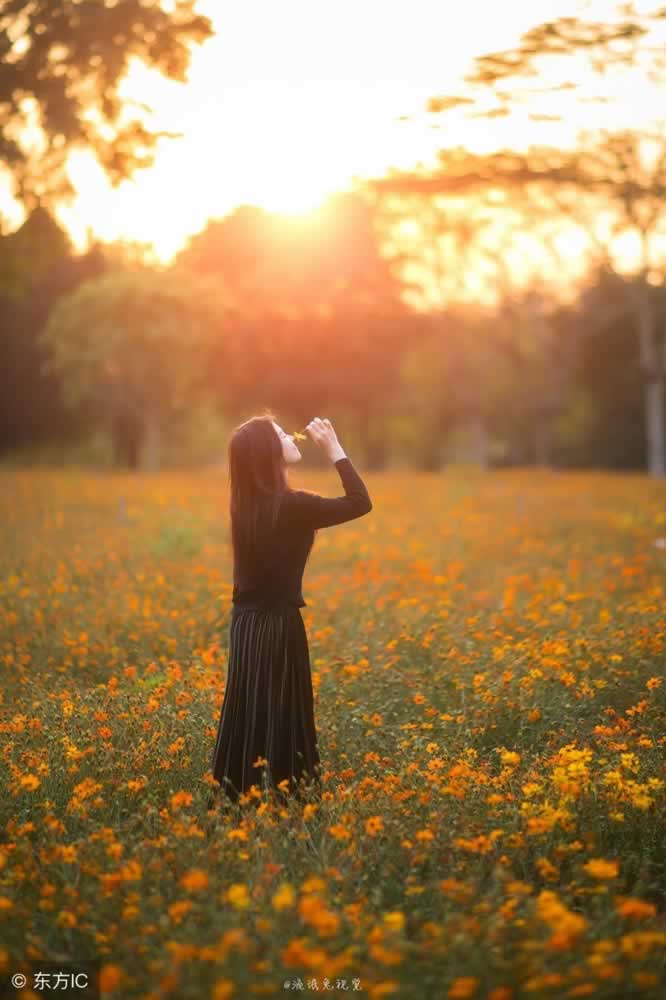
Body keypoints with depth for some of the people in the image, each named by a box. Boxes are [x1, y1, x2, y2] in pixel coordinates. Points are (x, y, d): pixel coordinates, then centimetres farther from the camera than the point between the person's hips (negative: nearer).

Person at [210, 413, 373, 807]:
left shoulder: (247, 504, 4)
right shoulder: (289, 505, -18)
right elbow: (361, 503, -12)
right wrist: (334, 448, -8)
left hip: (248, 623, 8)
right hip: (278, 626, -8)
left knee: (250, 715, 14)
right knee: (279, 717, 0)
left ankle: (241, 796, 22)